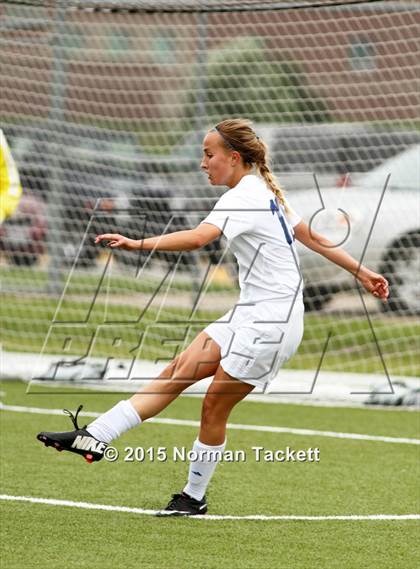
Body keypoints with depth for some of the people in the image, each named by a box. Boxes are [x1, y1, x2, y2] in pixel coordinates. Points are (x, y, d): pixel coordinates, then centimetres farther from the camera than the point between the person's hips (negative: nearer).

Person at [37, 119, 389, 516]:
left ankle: (194, 497, 12)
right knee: (179, 372, 0)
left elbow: (197, 238, -33)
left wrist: (139, 244, -42)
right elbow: (315, 239, 19)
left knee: (214, 406, -2)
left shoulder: (243, 197, -17)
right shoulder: (266, 192, 13)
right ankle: (95, 436, -6)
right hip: (250, 315, 10)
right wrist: (361, 272, 26)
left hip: (271, 323, -10)